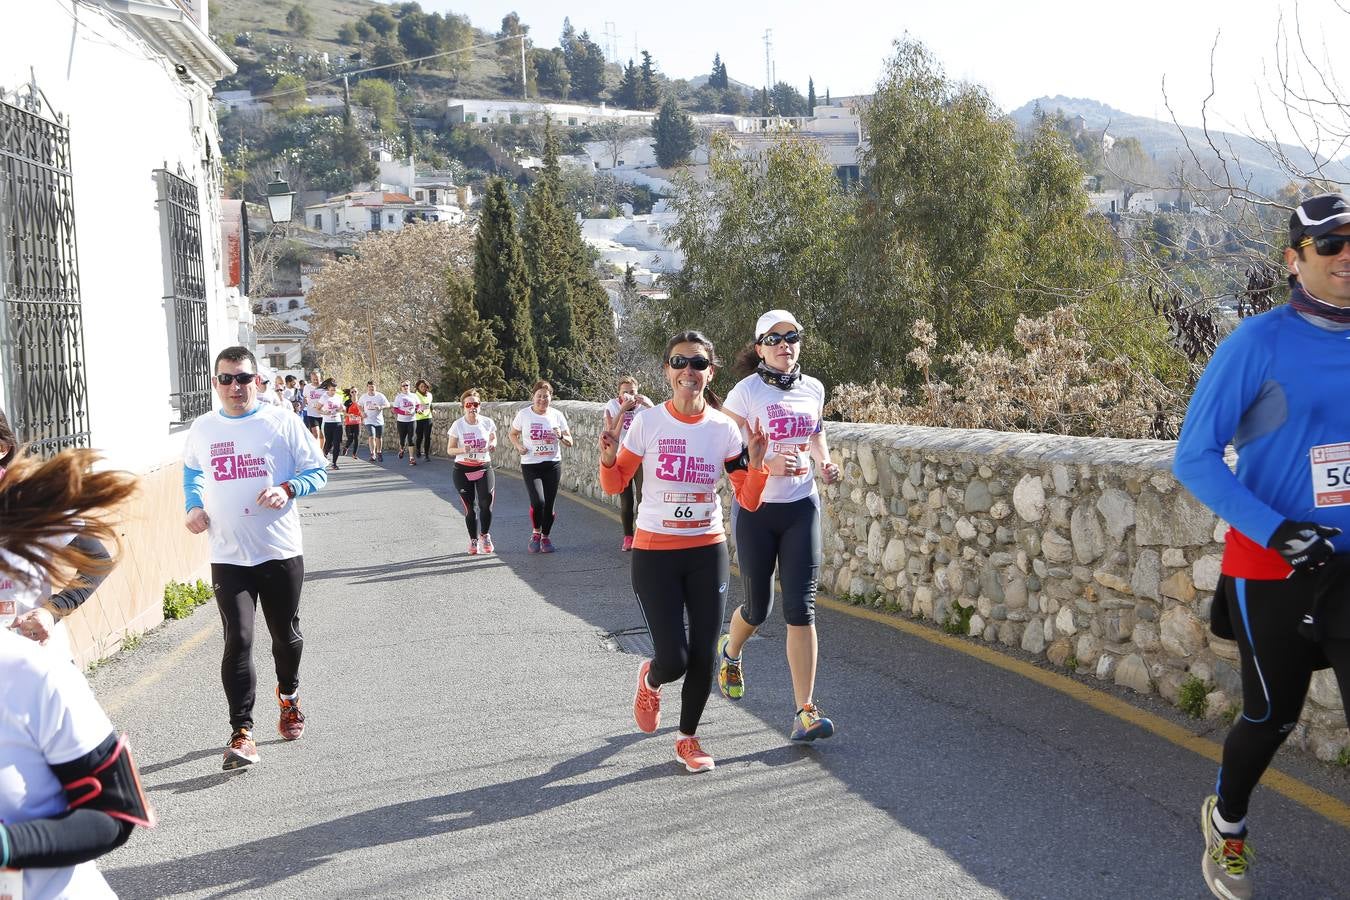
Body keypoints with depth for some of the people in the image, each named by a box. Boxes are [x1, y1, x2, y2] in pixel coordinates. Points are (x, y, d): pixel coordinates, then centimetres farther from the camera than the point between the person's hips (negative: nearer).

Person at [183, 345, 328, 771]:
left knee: (286, 635, 15)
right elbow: (191, 471, 23)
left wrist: (287, 489, -18)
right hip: (228, 557, 0)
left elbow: (317, 471, 1)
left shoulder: (282, 423, -4)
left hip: (282, 552, 0)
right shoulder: (201, 429, 4)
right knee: (238, 641, -11)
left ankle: (288, 695, 44)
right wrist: (194, 506, 5)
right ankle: (241, 733, -6)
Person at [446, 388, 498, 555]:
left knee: (486, 503, -17)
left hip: (484, 468, 1)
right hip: (463, 470, 0)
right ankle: (473, 540, 23)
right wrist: (463, 450, -23)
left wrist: (493, 444, -8)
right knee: (470, 508, 3)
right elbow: (450, 450, -3)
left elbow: (493, 439, 16)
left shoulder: (487, 422, -3)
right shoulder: (458, 425, -7)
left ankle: (484, 535, 8)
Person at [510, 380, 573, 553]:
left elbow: (570, 442, 6)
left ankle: (545, 537, 25)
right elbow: (513, 434, 13)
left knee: (549, 504, 3)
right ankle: (536, 533, 9)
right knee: (538, 502, -18)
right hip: (530, 465, -2)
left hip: (553, 465, 2)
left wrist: (561, 436, -16)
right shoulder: (524, 414, -2)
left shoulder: (557, 415, 2)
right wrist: (518, 446, -7)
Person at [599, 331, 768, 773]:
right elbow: (614, 485, 2)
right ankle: (649, 680, 32)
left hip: (708, 552, 2)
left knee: (704, 657, 3)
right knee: (673, 659, -7)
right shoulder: (647, 422, -8)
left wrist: (756, 465, -19)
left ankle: (688, 738, 27)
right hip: (654, 553, -2)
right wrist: (609, 458, -18)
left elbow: (748, 501, -2)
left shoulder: (724, 428, -3)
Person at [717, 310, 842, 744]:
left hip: (801, 508, 3)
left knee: (800, 607, -6)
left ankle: (805, 712, -3)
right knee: (758, 607, 9)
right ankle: (729, 652, 46)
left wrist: (825, 461, 3)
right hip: (755, 509, -3)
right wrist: (767, 464, -26)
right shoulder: (747, 392, -10)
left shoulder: (814, 389, 4)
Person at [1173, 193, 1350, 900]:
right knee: (1272, 716, 13)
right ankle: (1226, 822, 42)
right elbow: (1194, 457, -12)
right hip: (1270, 569, -3)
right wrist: (1274, 530, -21)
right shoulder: (1258, 344, -11)